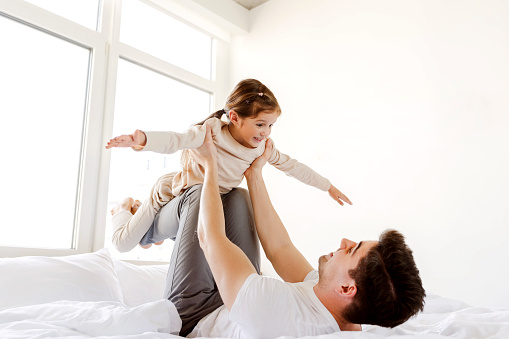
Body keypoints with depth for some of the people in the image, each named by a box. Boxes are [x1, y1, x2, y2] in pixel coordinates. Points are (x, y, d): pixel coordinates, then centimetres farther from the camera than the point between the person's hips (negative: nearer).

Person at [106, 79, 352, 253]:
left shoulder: (262, 147, -15)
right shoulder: (213, 131, -33)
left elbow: (292, 166, -4)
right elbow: (176, 140, -46)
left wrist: (327, 186, 3)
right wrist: (142, 139, -67)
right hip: (171, 191, -5)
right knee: (123, 243, 3)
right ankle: (127, 208, 34)